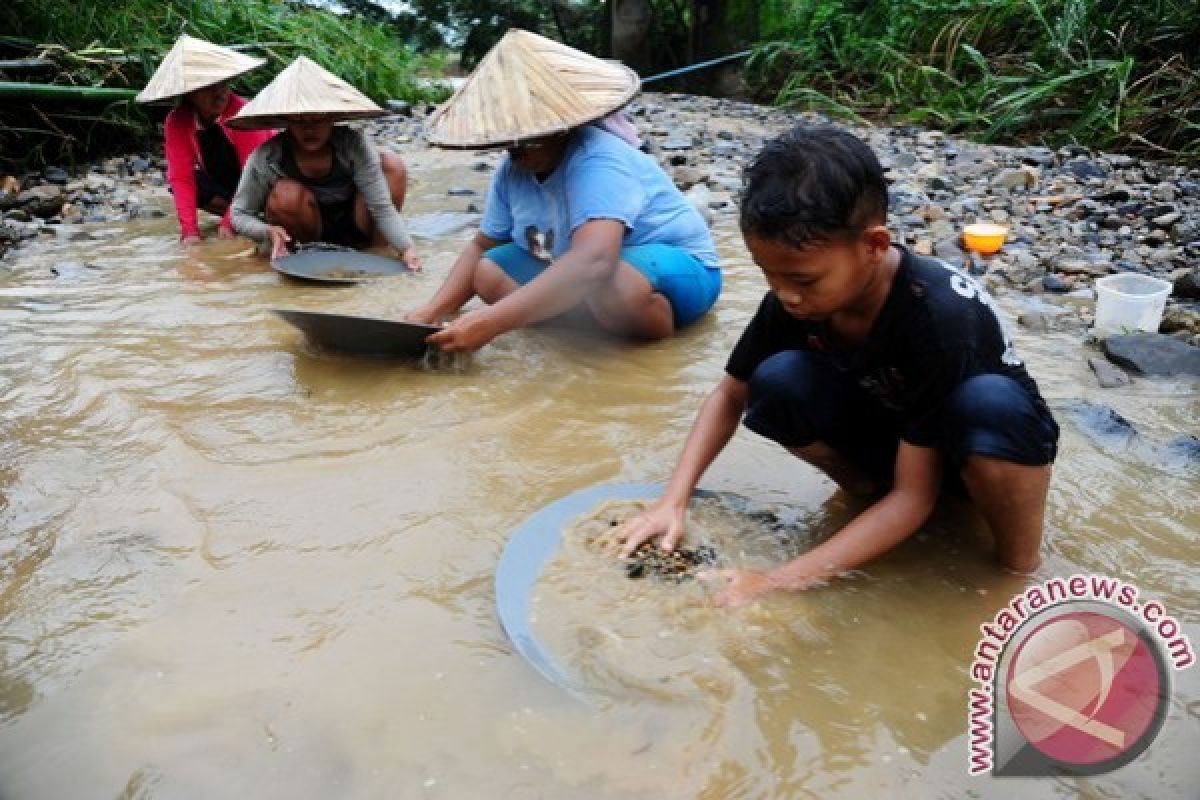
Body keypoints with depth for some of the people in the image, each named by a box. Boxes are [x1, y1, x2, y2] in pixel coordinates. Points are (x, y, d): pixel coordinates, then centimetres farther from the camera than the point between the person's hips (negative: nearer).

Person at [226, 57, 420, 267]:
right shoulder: (267, 157, -20)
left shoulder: (354, 145, -20)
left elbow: (382, 206, -21)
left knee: (391, 165, -17)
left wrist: (406, 248, -38)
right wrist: (267, 231, -33)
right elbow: (239, 214, -11)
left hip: (353, 231, 1)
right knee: (287, 194, -33)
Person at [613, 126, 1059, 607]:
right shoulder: (796, 293, -21)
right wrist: (673, 501, -21)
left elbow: (913, 497, -31)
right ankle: (864, 486, 1)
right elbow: (730, 396, -7)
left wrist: (780, 583, -36)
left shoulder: (939, 315, -35)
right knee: (777, 381, -25)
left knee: (990, 404, -39)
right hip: (883, 429, 4)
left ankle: (1019, 571, -14)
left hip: (979, 441, -4)